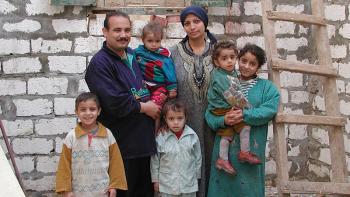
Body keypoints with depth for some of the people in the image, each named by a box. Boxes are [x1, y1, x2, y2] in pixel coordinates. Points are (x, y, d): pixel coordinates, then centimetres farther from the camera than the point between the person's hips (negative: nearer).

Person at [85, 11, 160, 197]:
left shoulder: (133, 56, 11)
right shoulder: (99, 63, -13)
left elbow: (145, 87, 26)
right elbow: (115, 104, -23)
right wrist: (144, 107, -10)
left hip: (145, 141, 7)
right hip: (122, 147, -7)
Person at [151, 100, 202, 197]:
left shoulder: (192, 136, -8)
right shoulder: (160, 138, -11)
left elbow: (198, 158, 5)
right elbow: (155, 160, -2)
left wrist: (197, 176, 12)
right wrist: (155, 180, 3)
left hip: (189, 184, 1)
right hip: (167, 185, -1)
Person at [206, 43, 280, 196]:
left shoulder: (267, 87, 9)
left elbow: (269, 110, -9)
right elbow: (209, 114, 3)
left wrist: (244, 115, -20)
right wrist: (223, 120, -17)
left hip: (251, 149, -1)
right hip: (224, 147, 2)